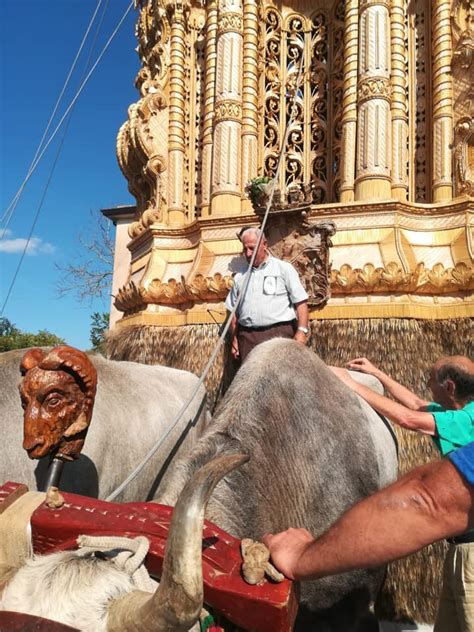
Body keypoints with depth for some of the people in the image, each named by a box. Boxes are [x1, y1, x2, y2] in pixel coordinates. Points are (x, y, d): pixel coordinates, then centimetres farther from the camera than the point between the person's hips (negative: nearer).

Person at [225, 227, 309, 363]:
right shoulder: (240, 277, 18)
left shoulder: (283, 268, 6)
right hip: (248, 338, 4)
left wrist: (302, 331, -12)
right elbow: (234, 312, 20)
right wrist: (234, 340, 12)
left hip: (279, 334, -3)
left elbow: (301, 302, 0)